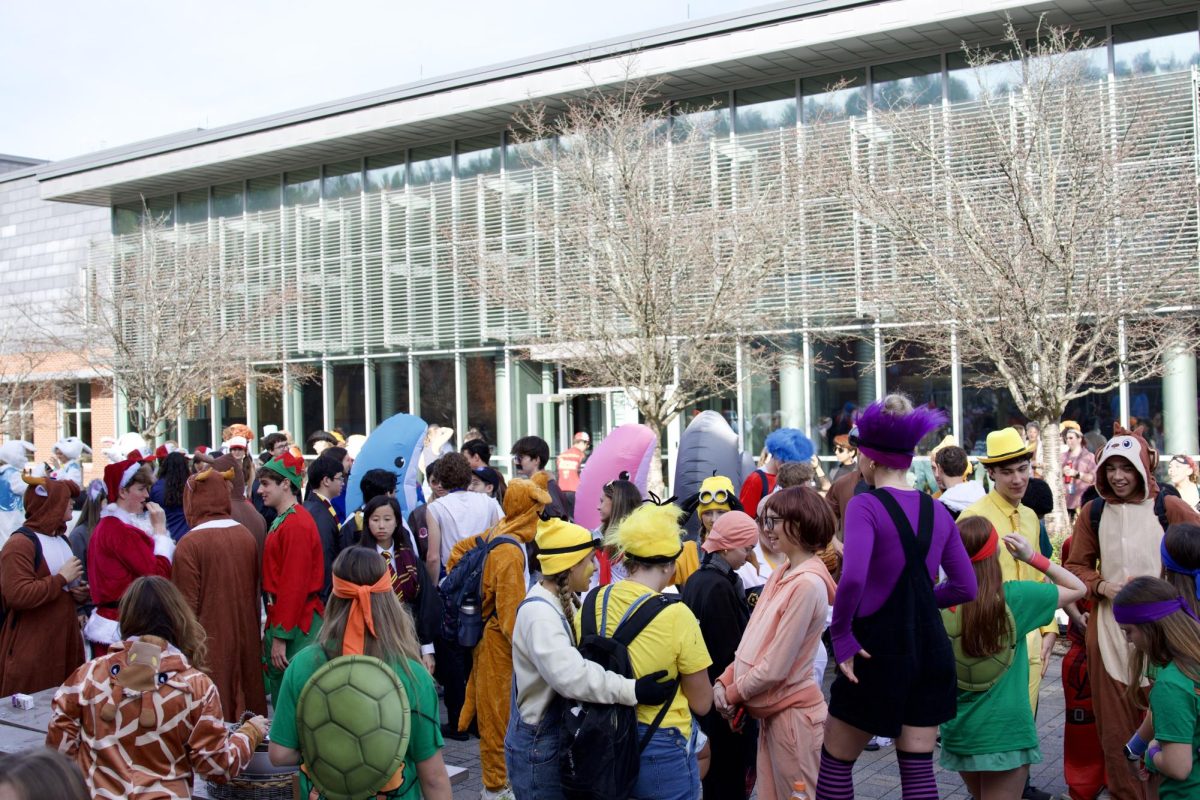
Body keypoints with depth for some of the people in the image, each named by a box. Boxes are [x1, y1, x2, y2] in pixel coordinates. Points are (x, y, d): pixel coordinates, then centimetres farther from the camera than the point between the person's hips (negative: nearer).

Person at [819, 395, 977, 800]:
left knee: (835, 760, 12)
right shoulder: (938, 511, 5)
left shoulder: (866, 506, -14)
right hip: (930, 648, 6)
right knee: (919, 767, 13)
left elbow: (852, 578, -29)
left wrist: (840, 634, -17)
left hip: (879, 649, -6)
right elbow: (965, 587, 10)